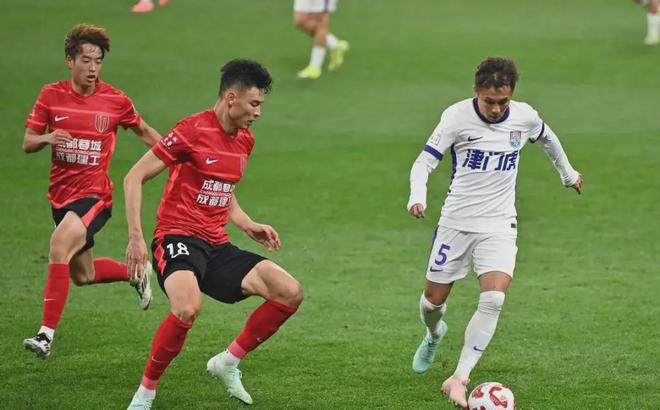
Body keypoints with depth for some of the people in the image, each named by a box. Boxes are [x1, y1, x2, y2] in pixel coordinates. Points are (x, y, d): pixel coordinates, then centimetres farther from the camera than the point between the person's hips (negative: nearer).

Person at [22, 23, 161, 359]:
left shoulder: (115, 101, -6)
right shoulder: (51, 96, -1)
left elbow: (144, 132, 11)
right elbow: (27, 143, 1)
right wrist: (47, 138, -21)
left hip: (94, 194, -5)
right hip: (61, 195, 5)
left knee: (59, 247, -28)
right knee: (82, 275, 16)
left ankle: (46, 334, -27)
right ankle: (135, 274, 46)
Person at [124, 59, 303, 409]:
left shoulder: (244, 140, 13)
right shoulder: (193, 130, -11)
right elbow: (134, 178, -9)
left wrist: (248, 226, 14)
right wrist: (135, 237, -16)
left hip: (216, 246, 8)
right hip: (178, 239, -8)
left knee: (290, 292, -7)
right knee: (187, 308, -37)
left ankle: (227, 363, 8)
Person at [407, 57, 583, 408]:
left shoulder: (525, 117, -4)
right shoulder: (457, 116, -12)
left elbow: (547, 138, 20)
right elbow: (424, 161, -14)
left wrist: (568, 173, 34)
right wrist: (417, 196, -34)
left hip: (499, 226, 1)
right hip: (456, 222, -1)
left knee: (493, 300, -21)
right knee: (433, 299, 10)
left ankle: (458, 379, -19)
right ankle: (434, 335, 48)